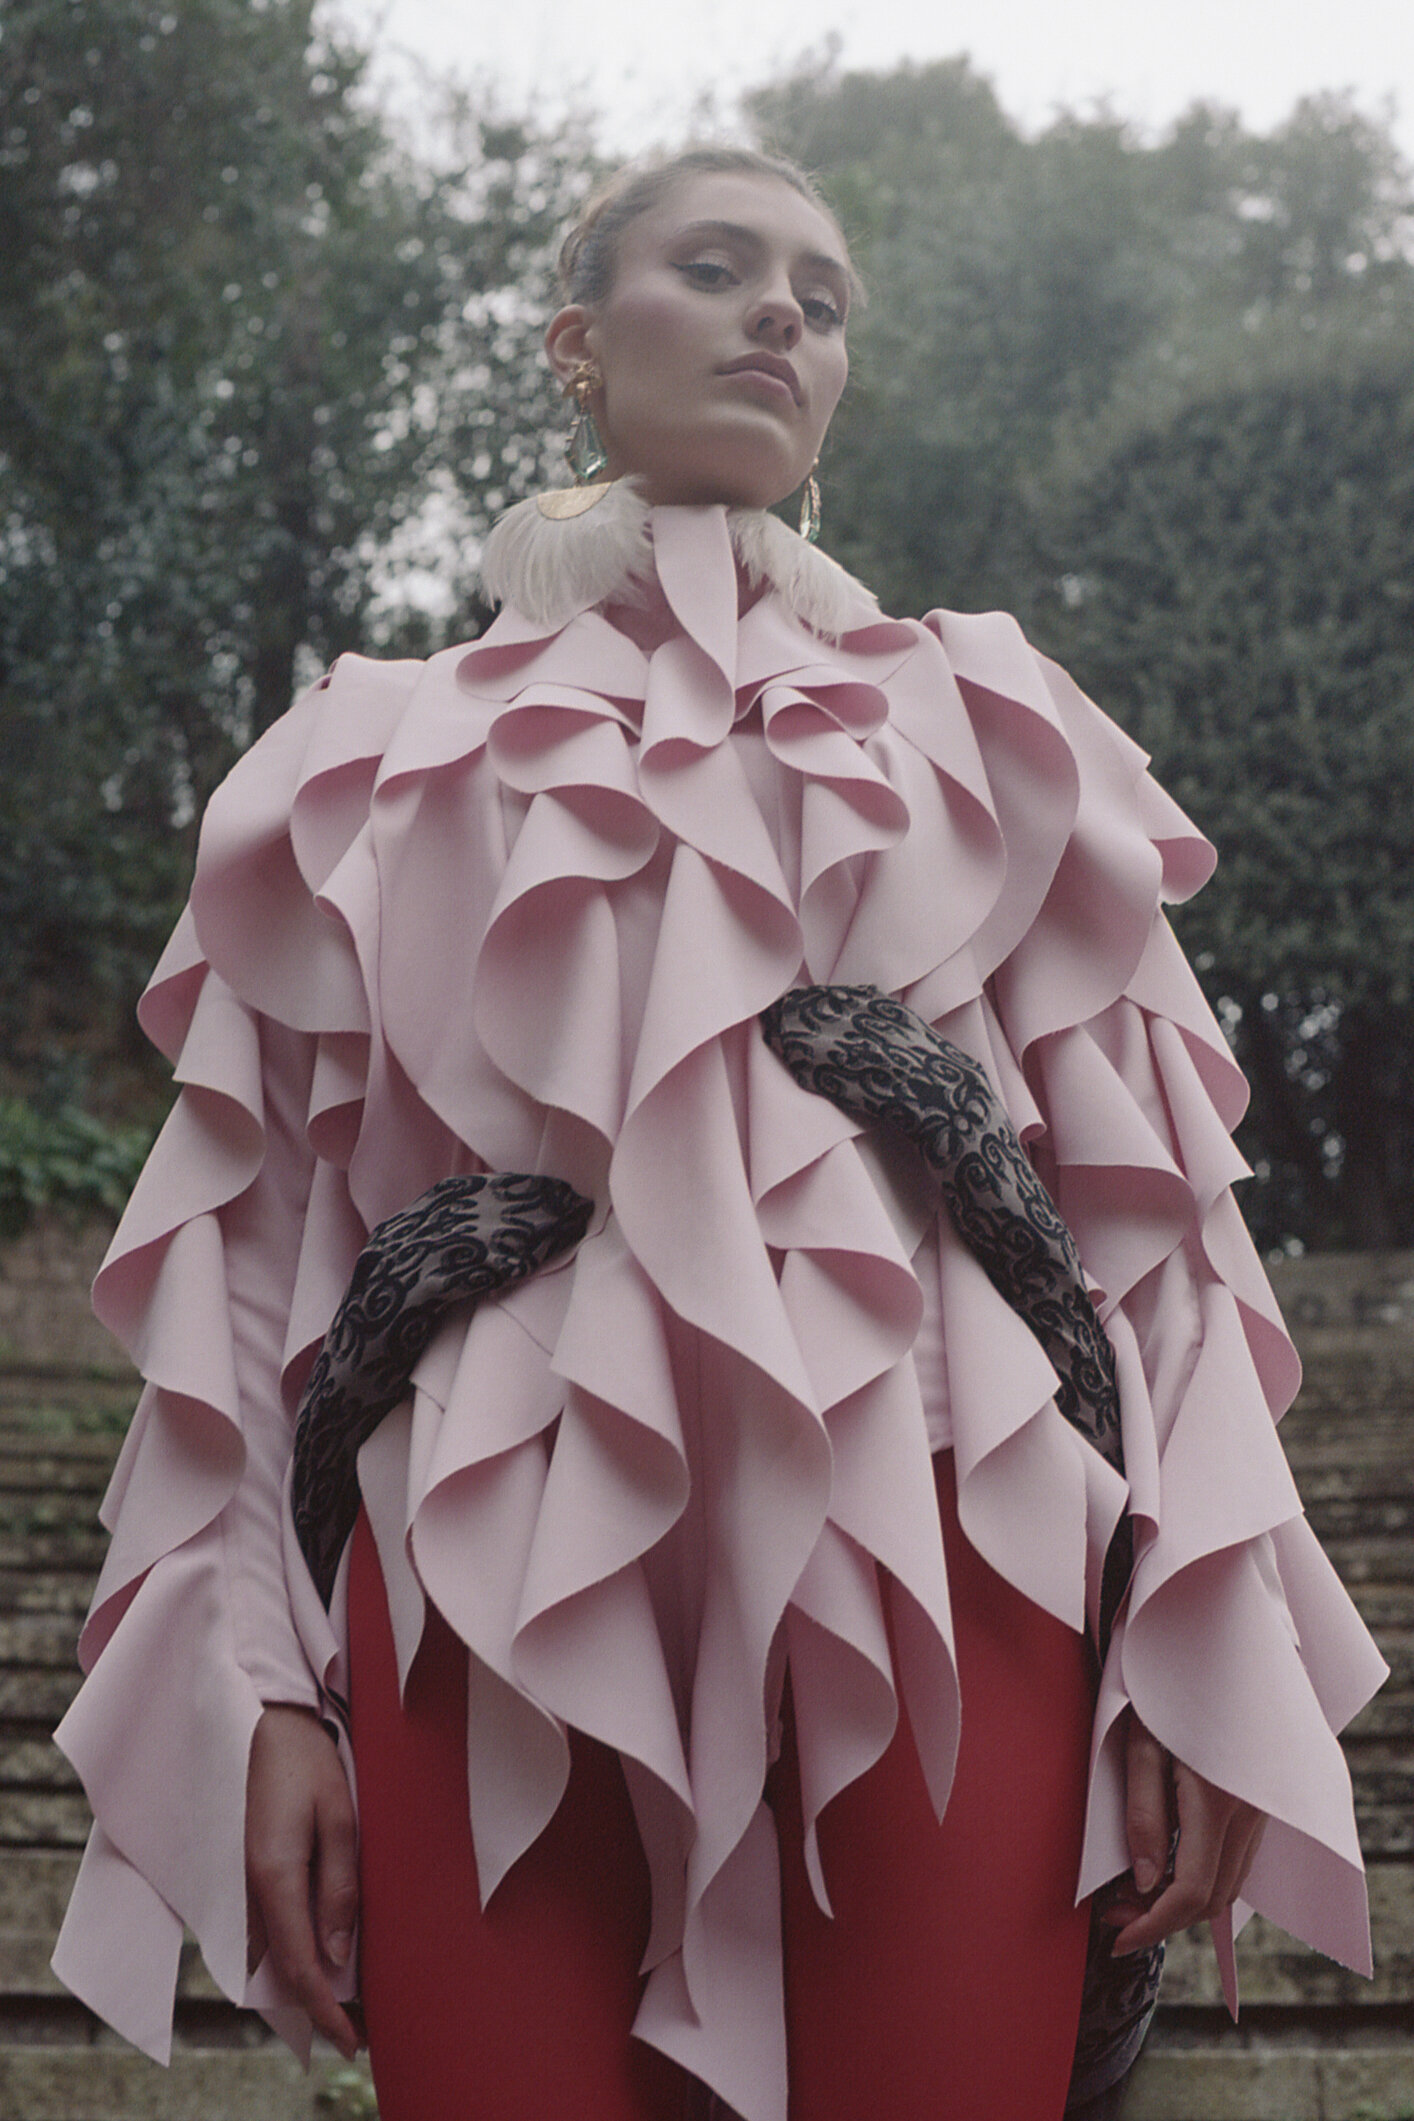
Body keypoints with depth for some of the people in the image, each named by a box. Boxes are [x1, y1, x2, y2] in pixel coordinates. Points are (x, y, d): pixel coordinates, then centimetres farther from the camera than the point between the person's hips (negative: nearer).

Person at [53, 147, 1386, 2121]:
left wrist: (1205, 1662, 1)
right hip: (496, 1587, 0)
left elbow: (1147, 1198, 11)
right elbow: (258, 1225, 10)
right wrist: (260, 1683, 0)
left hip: (939, 1578, 1)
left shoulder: (987, 721, 18)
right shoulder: (384, 760, 16)